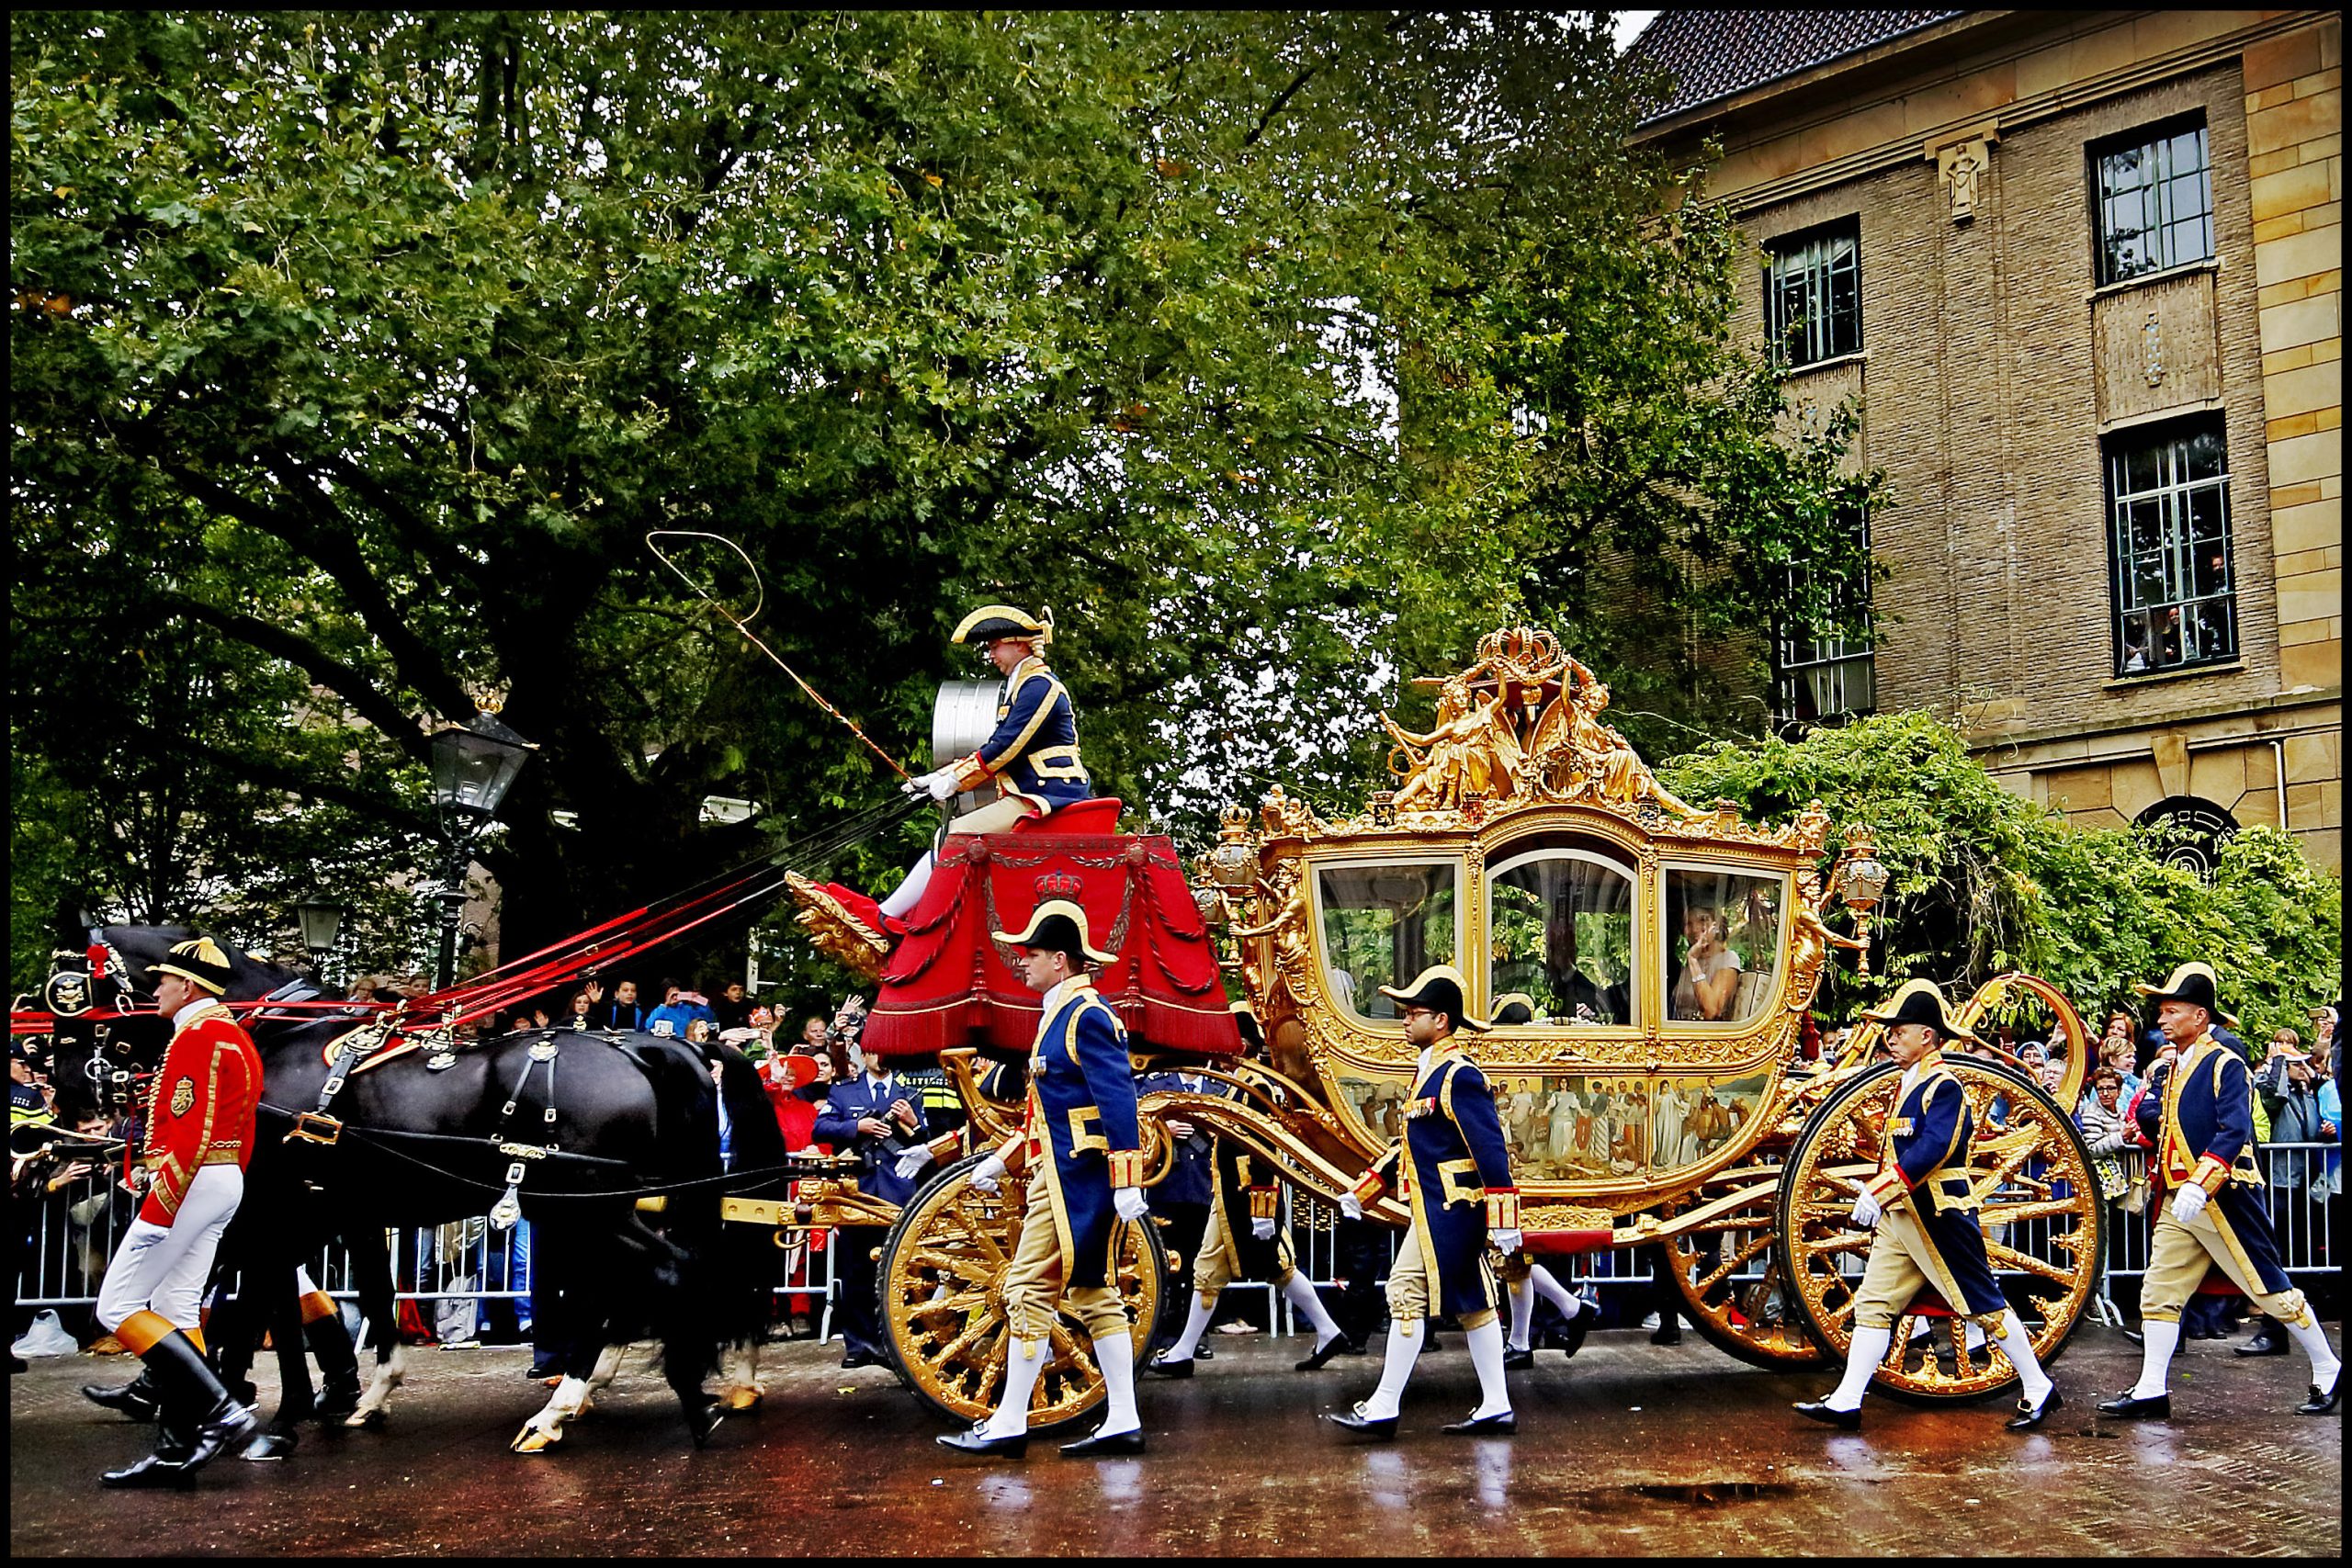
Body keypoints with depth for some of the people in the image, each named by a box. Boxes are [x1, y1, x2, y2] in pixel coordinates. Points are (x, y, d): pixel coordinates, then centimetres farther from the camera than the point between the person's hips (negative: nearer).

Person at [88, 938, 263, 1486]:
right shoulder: (237, 1038, 19)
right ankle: (177, 1450, 8)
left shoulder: (196, 1036, -13)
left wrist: (160, 1207, -22)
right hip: (227, 1183, 10)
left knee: (117, 1306, -6)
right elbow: (242, 1130, 21)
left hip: (190, 1182, -10)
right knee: (174, 1314, 10)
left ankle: (220, 1410, -13)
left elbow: (190, 1132, -22)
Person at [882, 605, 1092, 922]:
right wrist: (939, 777, 12)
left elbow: (1005, 746, -17)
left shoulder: (1039, 685, -10)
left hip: (1047, 797, -11)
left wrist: (953, 781, -11)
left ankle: (884, 918, -15)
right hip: (1031, 796, 11)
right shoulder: (1019, 686, 22)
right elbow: (994, 748, 21)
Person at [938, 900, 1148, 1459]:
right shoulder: (1059, 1015, 18)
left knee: (1029, 1289, -7)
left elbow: (1119, 1100, -20)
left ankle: (1008, 1424, -1)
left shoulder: (1087, 1015, -14)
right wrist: (998, 1163, 25)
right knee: (1093, 1292, 9)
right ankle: (1123, 1422, 12)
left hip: (1075, 1181, -11)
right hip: (1061, 1176, 11)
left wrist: (1126, 1183, -24)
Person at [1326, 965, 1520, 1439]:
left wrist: (1503, 1218, -23)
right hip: (1439, 1206, 10)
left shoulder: (1459, 1075, -16)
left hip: (1446, 1209, -10)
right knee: (1470, 1301, 11)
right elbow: (1412, 1141, 23)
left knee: (1407, 1292, -8)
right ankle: (1496, 1407, 15)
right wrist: (1362, 1190, 24)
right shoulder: (1428, 1069, 15)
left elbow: (1491, 1148, -20)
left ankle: (1383, 1408, -5)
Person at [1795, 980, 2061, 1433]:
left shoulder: (1944, 1085, -14)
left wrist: (1879, 1192, -29)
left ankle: (2038, 1390, 15)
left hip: (1940, 1216, -9)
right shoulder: (1907, 1083, 15)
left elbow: (1931, 1150, -26)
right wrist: (1876, 1197, 18)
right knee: (1873, 1303, 2)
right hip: (1899, 1216, 9)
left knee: (1984, 1305, 1)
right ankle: (1846, 1402, 0)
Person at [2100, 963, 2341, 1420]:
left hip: (2222, 1198, -8)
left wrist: (2200, 1185, -32)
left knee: (2270, 1288, 2)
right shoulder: (2172, 1068, 14)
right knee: (2158, 1292, 3)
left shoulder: (2225, 1064, -11)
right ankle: (2151, 1390, 5)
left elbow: (2234, 1131, -22)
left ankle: (2327, 1372, 17)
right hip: (2177, 1201, 8)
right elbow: (2149, 1114, 18)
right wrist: (2148, 1110, -6)